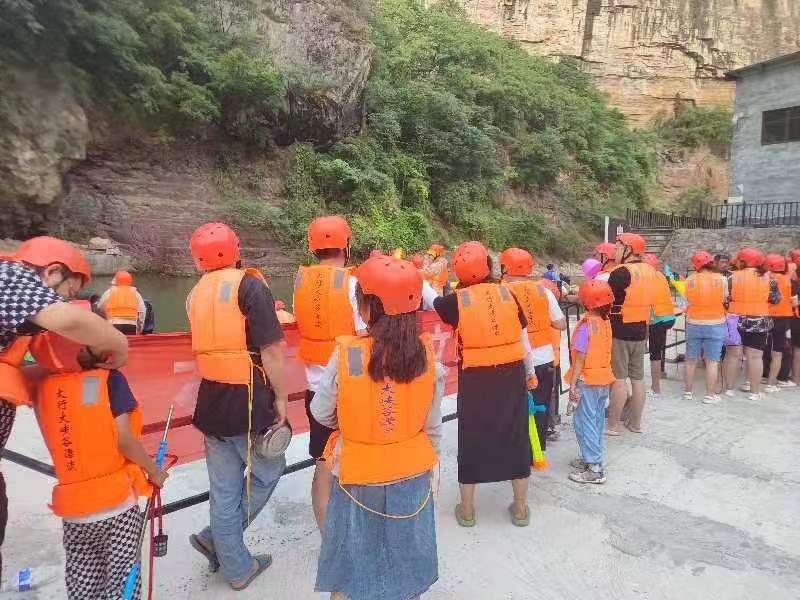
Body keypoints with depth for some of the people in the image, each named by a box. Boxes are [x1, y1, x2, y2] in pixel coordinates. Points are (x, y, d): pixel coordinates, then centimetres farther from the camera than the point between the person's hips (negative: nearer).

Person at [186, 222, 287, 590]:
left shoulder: (196, 294, 8)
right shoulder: (249, 285, -12)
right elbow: (270, 351, -17)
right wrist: (280, 397, -7)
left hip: (211, 402, 6)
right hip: (248, 402, -6)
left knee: (224, 488, 14)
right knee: (267, 472, 17)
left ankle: (237, 569, 24)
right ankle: (215, 537, 17)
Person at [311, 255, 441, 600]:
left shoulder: (346, 354, -22)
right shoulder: (426, 355, -15)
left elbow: (321, 412, -8)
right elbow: (432, 423, -4)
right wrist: (428, 461, 13)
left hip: (357, 474, -2)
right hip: (410, 473, 2)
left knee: (350, 565, 21)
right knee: (405, 562, 24)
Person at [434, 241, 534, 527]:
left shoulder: (456, 300, -8)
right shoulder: (507, 293, -1)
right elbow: (523, 339, 4)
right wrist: (529, 372, 15)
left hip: (475, 378, -2)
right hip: (511, 374, 2)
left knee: (472, 438, 12)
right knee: (515, 436, 14)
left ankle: (467, 509, 25)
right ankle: (521, 508, 27)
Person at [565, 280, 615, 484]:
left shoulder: (585, 325, -20)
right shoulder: (605, 322, 2)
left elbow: (580, 359, -19)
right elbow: (602, 352, 7)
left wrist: (573, 384, -15)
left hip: (587, 381, -8)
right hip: (603, 378, 8)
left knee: (584, 422, -1)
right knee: (597, 420, 17)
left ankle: (595, 469, 0)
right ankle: (592, 458, 30)